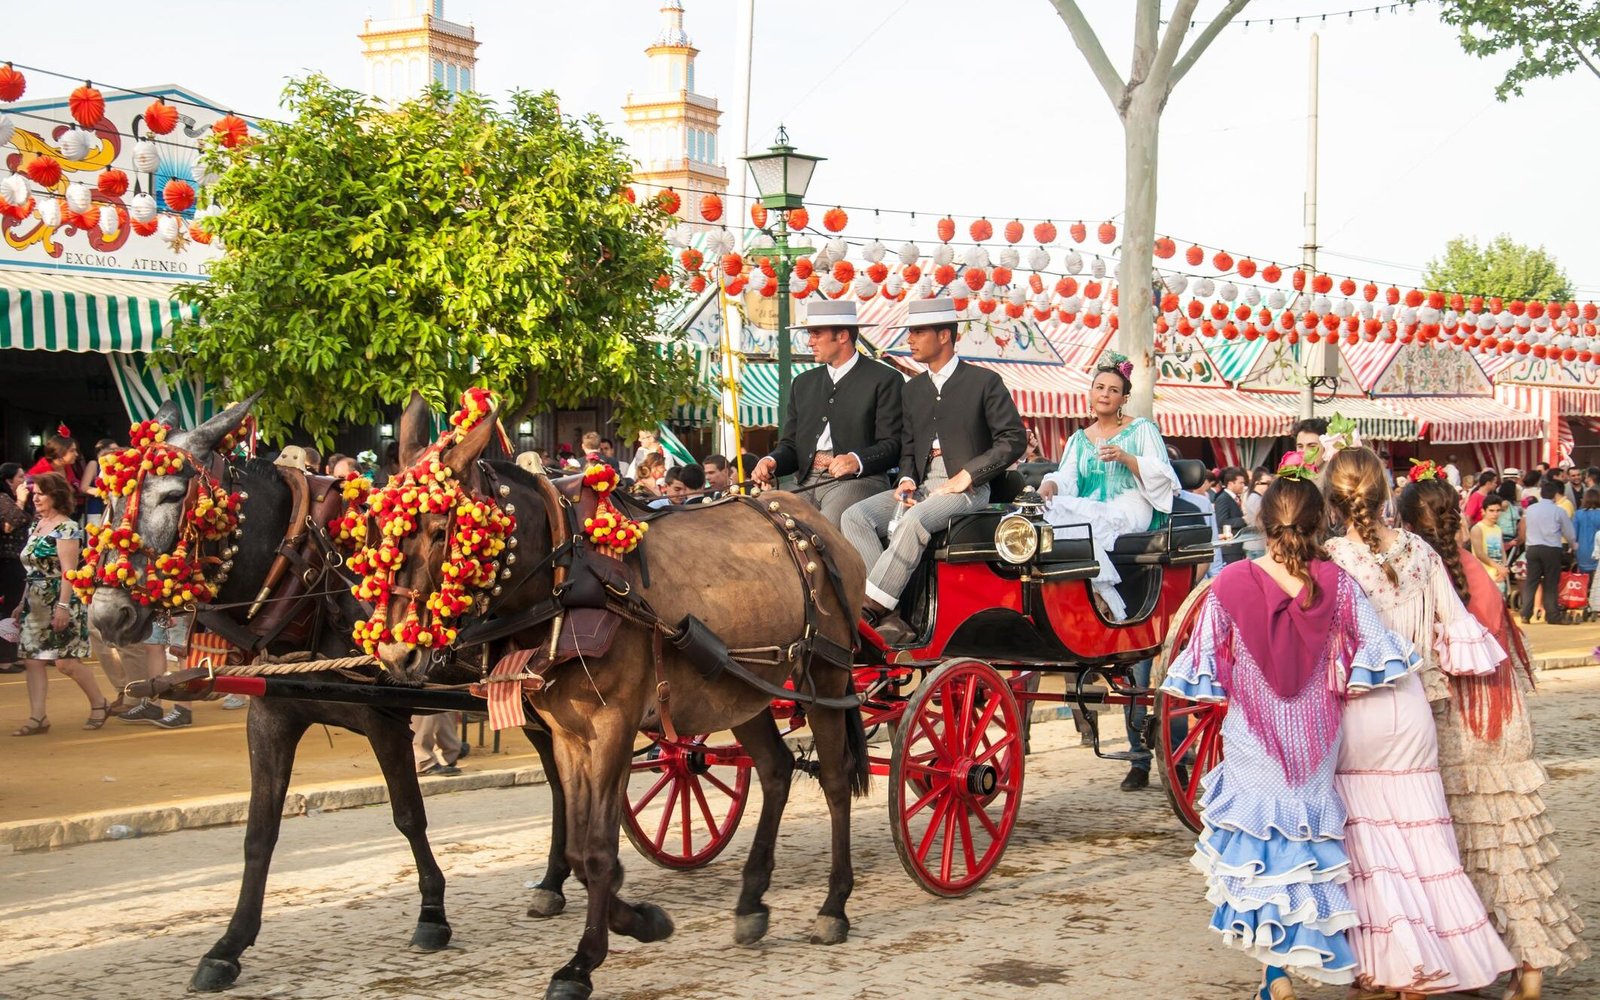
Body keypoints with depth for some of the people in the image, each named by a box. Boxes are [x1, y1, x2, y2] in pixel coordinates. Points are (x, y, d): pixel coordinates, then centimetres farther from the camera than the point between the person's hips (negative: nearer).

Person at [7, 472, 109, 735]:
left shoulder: (66, 528, -11)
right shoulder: (35, 527, 15)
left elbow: (68, 570, -17)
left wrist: (63, 606, -23)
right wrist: (22, 603, 16)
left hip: (61, 604, -8)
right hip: (36, 604, 8)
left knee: (66, 661, -7)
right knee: (32, 660, 2)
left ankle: (99, 704, 11)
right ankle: (37, 718, 3)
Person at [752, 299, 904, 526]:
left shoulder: (885, 380, 4)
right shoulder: (804, 383, 23)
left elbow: (891, 446, -3)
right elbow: (790, 444, 19)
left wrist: (857, 460, -22)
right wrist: (771, 463, -3)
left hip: (858, 480, -5)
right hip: (807, 484, 5)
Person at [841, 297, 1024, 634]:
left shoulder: (984, 382, 0)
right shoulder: (912, 389, 19)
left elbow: (1013, 440, -5)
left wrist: (966, 475, -13)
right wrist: (907, 479, -1)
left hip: (966, 488, -6)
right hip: (921, 485, 7)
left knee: (915, 520, -37)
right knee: (855, 517, -18)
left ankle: (872, 606, -37)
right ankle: (888, 615, -28)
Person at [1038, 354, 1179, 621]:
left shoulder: (1142, 429, 10)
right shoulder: (1079, 438, 24)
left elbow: (1162, 477, -1)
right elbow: (1067, 478, 9)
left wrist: (1125, 458, -16)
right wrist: (1050, 485, -15)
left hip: (1130, 511, -4)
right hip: (1089, 510, 4)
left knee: (1082, 521, -34)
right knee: (1052, 512, -29)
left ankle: (1104, 600, -31)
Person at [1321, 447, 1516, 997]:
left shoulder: (1329, 559, -13)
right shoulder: (1418, 551, -1)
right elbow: (1455, 623, 4)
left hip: (1353, 710, -4)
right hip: (1410, 705, 4)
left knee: (1364, 836, 6)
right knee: (1419, 831, 11)